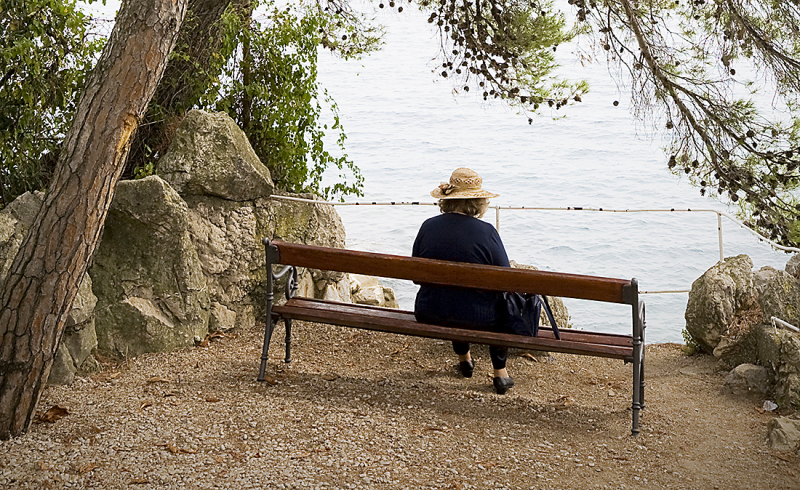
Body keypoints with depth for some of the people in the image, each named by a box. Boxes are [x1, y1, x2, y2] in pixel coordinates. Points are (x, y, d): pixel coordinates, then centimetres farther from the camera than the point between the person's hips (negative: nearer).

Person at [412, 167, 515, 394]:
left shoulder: (428, 227, -6)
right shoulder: (486, 232, -16)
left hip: (429, 316, 3)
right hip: (478, 320, -3)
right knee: (502, 302, 30)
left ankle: (464, 359, 56)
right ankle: (500, 373, 33)